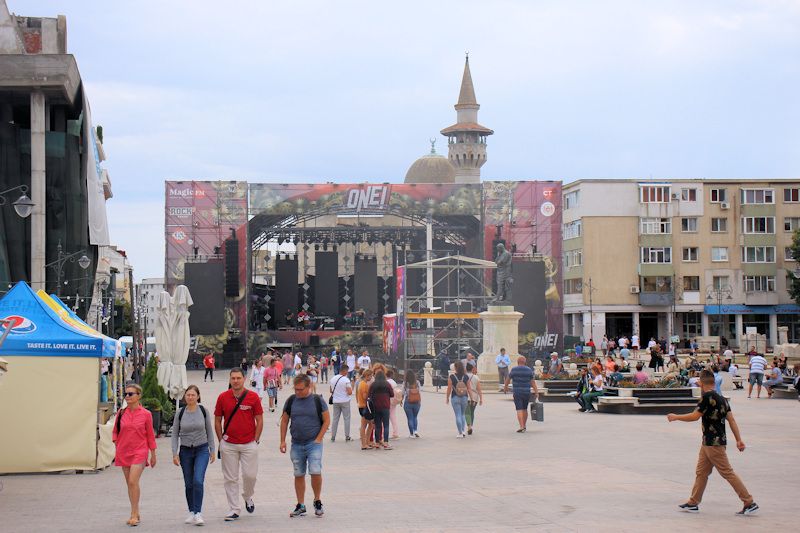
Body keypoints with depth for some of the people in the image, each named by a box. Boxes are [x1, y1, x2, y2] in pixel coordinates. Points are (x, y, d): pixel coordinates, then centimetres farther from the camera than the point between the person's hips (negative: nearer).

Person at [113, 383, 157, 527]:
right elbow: (115, 431, 15)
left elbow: (150, 435, 2)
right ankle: (136, 514, 20)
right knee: (129, 483, 9)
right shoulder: (121, 413, 3)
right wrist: (116, 444, 1)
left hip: (139, 452, -4)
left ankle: (134, 514, -9)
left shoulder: (145, 414, -5)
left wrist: (153, 455, 6)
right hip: (124, 452, 4)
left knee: (133, 481, -15)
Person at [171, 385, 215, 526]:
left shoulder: (203, 411, -2)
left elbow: (209, 431, 6)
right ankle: (191, 512, 19)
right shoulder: (180, 413, -1)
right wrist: (175, 454, -3)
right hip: (185, 451, 2)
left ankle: (198, 513, -13)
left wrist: (212, 450, 5)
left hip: (202, 449, -2)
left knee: (198, 481, -16)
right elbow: (175, 434, 3)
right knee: (188, 484, 7)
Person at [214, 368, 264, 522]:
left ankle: (248, 497, 30)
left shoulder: (253, 397, -3)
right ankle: (234, 509, 11)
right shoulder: (222, 397, 1)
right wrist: (221, 441, 4)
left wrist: (256, 440, -2)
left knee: (250, 474, -1)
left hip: (249, 444, -1)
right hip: (228, 445, 1)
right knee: (230, 478, 3)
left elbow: (259, 421, 2)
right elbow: (217, 421, 8)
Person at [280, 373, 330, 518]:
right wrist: (283, 441, 5)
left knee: (315, 472, -16)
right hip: (296, 444, 3)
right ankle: (301, 506, 18)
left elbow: (326, 420, 1)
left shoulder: (317, 400, -3)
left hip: (314, 443, -3)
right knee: (299, 475, 8)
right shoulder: (291, 400, 4)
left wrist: (318, 439, -7)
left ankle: (317, 501, 4)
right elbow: (284, 421, 11)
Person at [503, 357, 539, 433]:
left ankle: (522, 427, -18)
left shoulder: (514, 370, -6)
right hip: (527, 393, 3)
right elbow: (533, 382, -1)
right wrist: (536, 392, 1)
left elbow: (508, 379, 6)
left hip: (517, 393, -3)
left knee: (519, 410, -6)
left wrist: (505, 387, 24)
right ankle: (524, 426, 28)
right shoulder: (529, 370, 0)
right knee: (525, 409, 17)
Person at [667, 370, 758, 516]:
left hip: (714, 443, -9)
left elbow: (695, 416, -18)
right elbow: (731, 419, 8)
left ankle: (749, 503, -3)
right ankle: (693, 503, 19)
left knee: (727, 472, -6)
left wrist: (675, 417, -5)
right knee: (701, 472, 13)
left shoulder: (707, 397, -17)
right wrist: (739, 440, 9)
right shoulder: (721, 398, 10)